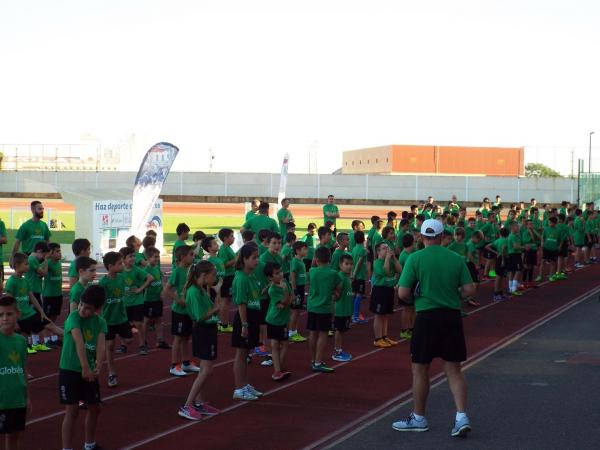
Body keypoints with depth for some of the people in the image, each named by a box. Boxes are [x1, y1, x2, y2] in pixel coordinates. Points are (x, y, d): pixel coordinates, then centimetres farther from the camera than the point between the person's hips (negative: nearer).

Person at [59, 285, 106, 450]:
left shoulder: (100, 322, -1)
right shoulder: (74, 317, -17)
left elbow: (101, 344, -16)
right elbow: (79, 342, -29)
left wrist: (98, 367, -33)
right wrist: (85, 367, -41)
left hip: (89, 371, 5)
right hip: (70, 370, -5)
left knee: (94, 408, 13)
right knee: (72, 410, -6)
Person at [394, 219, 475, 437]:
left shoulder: (415, 259, -8)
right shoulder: (456, 259, 1)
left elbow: (403, 293, -10)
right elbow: (469, 290, 0)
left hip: (427, 316, -3)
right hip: (452, 316, 3)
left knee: (420, 369, 11)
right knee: (454, 370, 9)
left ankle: (419, 419, 21)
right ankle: (462, 417, -2)